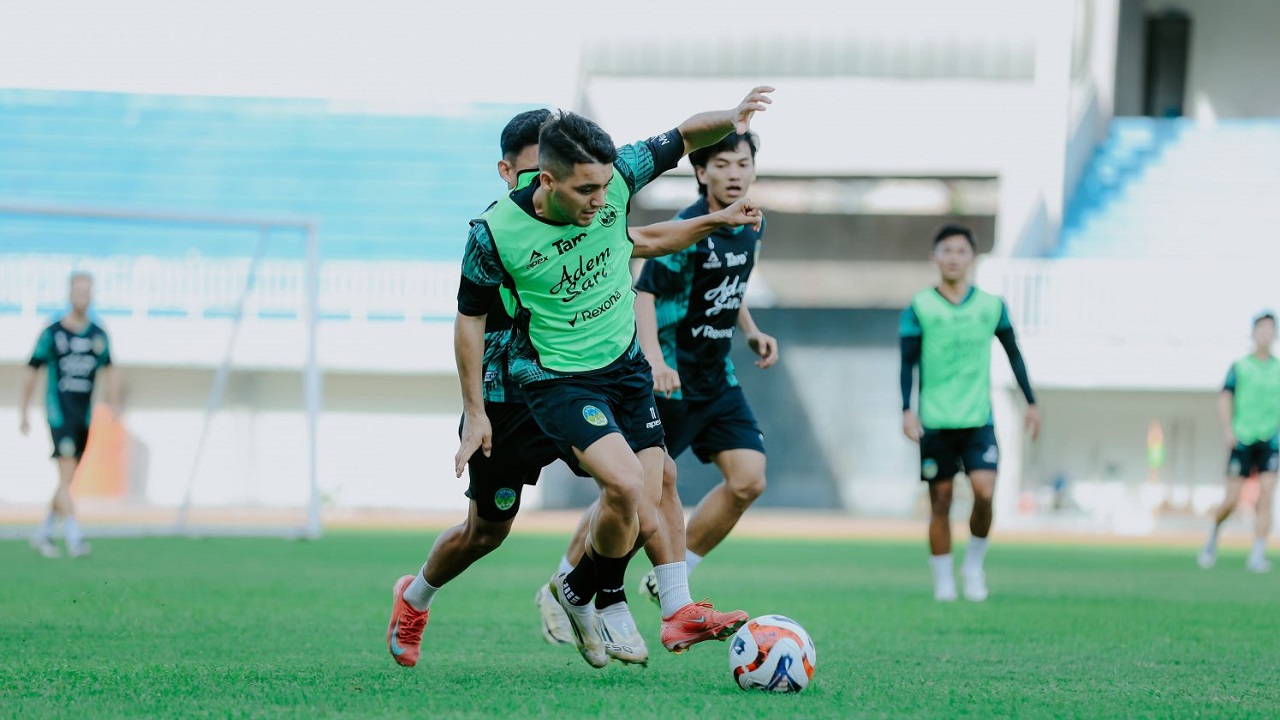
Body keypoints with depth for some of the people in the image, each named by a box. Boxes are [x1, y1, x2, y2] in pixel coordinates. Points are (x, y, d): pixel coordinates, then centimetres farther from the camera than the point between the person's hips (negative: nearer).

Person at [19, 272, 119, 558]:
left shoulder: (98, 335, 8)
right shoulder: (52, 333, -4)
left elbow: (108, 373, 18)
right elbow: (31, 373, 2)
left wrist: (114, 404, 4)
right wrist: (23, 414, 2)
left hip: (84, 415, 5)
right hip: (59, 413, -5)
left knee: (67, 481, 9)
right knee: (66, 474, -15)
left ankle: (44, 534, 22)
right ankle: (74, 537, -19)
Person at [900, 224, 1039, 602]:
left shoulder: (992, 306, 6)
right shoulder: (920, 308, 0)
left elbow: (1014, 354, 16)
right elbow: (908, 362, -1)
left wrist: (1031, 402, 15)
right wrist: (907, 410, -11)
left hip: (978, 419, 1)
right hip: (935, 421, -1)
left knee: (984, 492, -16)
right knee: (941, 501, 0)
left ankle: (974, 565, 6)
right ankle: (943, 582, 10)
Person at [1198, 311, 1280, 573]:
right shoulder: (1239, 367, 5)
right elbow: (1224, 399, -4)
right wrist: (1227, 429, -19)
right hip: (1242, 439, -2)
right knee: (1232, 500, -4)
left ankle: (1257, 556, -12)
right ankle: (1214, 534, 25)